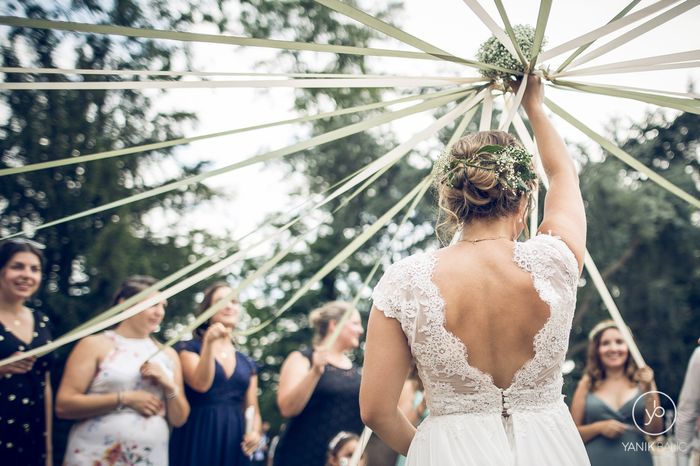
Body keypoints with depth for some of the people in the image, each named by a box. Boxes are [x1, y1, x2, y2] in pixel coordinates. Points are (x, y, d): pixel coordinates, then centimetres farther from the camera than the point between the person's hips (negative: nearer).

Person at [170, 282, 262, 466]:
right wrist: (209, 343, -23)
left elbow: (252, 410, 14)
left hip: (234, 443, 4)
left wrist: (254, 433, -5)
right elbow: (201, 384, -15)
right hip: (197, 439, -4)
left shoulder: (247, 363, 15)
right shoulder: (189, 349, 3)